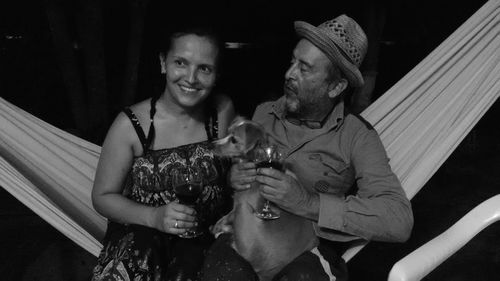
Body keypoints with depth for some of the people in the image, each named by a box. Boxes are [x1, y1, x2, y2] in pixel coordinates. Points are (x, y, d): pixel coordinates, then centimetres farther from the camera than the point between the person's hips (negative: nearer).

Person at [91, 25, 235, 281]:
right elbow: (103, 196, -3)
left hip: (207, 231, 1)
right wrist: (154, 217, -18)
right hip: (141, 231, -1)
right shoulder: (131, 125, -10)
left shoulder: (223, 110, -3)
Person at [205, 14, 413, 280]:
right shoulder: (264, 113, 6)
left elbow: (399, 220, -16)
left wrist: (310, 204, -25)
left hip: (310, 249, -1)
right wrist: (231, 178, -6)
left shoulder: (357, 136, -4)